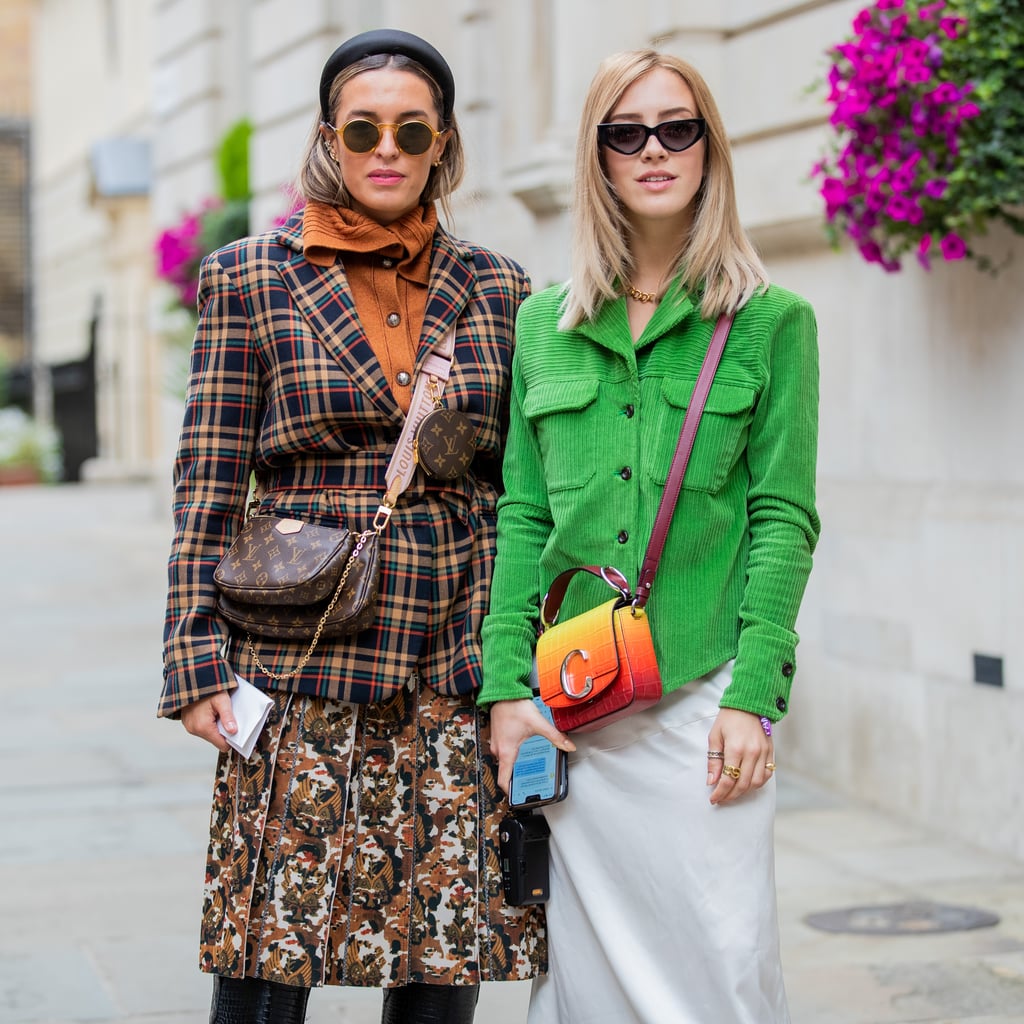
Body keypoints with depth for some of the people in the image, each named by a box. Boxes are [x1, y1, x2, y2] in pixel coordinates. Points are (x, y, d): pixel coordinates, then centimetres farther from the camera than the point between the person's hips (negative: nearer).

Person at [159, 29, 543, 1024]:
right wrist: (198, 662, -4)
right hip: (300, 675, -2)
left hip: (458, 675, 2)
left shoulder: (495, 289, 10)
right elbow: (208, 486, 3)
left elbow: (520, 489, 14)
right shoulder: (248, 278, 4)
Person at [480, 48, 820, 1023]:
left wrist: (753, 695, -10)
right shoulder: (544, 322, 11)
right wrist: (506, 683, 1)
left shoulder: (771, 321, 2)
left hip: (702, 689, -3)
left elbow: (783, 518, -2)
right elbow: (521, 514, 10)